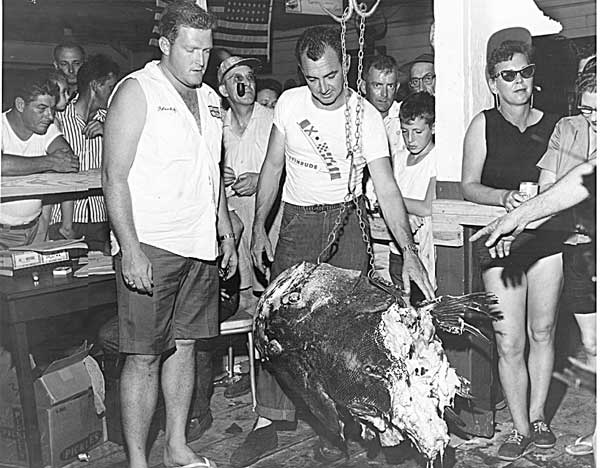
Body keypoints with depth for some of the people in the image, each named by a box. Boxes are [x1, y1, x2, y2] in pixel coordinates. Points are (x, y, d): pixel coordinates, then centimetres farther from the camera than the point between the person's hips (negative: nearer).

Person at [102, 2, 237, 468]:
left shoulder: (210, 99, 15)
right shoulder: (137, 90, -6)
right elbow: (115, 177, -12)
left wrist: (227, 235, 18)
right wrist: (131, 250, -19)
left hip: (200, 246, 7)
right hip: (150, 247, -7)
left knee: (185, 344, 13)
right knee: (144, 356, -3)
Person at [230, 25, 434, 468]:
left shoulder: (367, 117, -10)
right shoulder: (290, 103, -3)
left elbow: (387, 188, -14)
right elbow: (273, 167, 6)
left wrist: (409, 252, -23)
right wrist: (259, 227, 1)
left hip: (347, 219, -1)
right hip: (297, 219, 2)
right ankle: (268, 421, 3)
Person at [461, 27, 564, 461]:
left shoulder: (552, 125, 3)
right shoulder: (483, 124, -2)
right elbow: (469, 185, -2)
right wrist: (505, 197, -20)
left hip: (546, 237, 2)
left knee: (542, 332, 9)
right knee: (509, 342, -1)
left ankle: (537, 416, 27)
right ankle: (520, 428, 15)